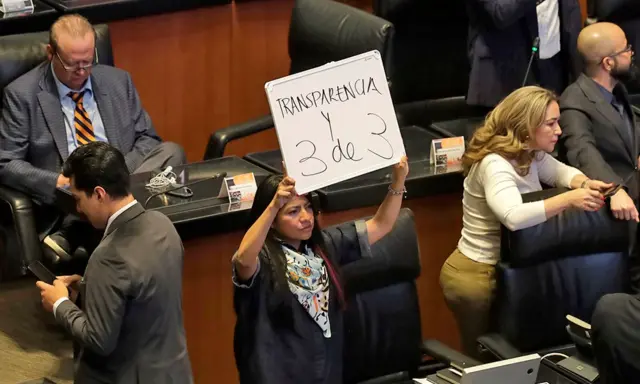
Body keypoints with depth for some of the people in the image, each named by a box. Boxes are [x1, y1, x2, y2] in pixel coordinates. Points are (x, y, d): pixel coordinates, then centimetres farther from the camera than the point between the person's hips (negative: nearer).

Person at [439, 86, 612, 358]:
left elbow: (561, 171, 11)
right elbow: (514, 217, -42)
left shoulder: (530, 155, 1)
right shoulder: (495, 164, -27)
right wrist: (569, 199, -43)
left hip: (505, 267, 9)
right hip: (477, 274, -9)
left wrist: (583, 184, -13)